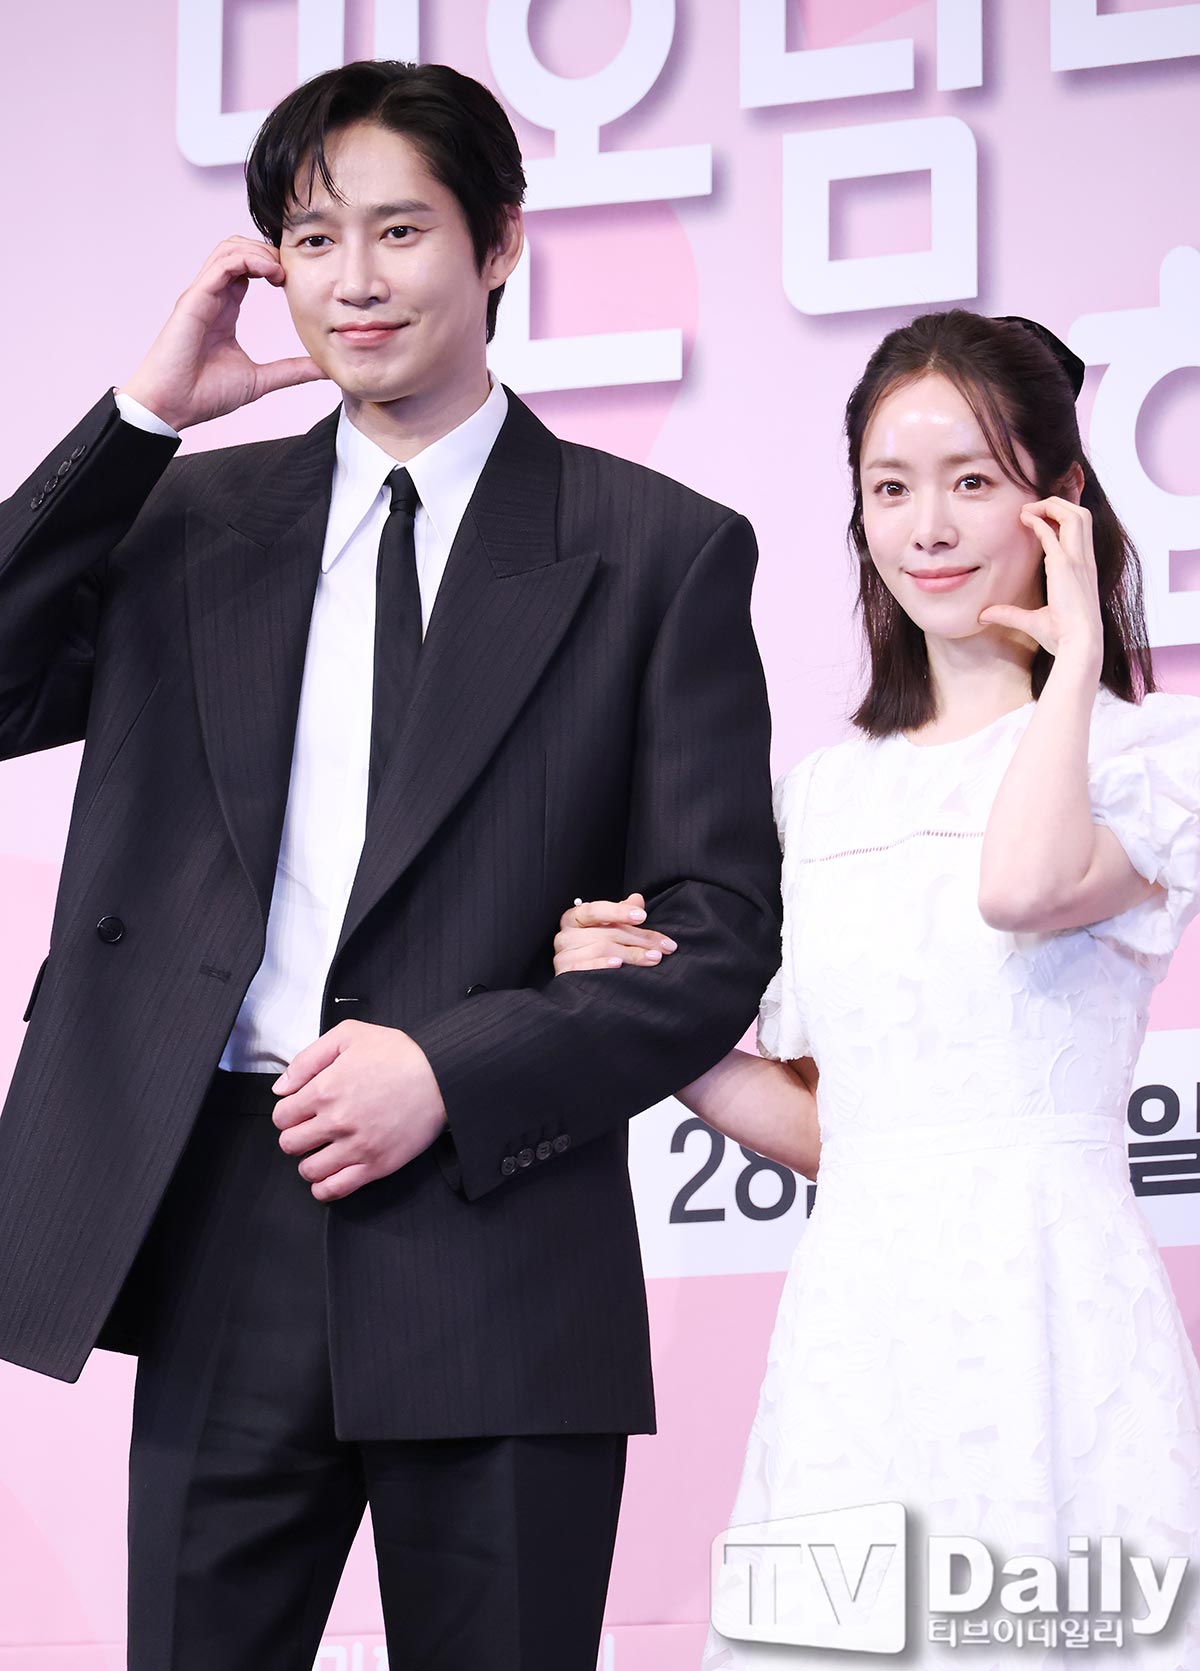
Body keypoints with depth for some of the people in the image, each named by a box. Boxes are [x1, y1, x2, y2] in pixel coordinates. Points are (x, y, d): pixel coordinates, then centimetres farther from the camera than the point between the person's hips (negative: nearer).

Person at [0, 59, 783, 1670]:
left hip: (500, 1249, -2)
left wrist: (454, 1071, -13)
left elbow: (722, 933, 0)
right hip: (221, 1231, 2)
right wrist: (146, 415, -2)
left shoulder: (658, 552, 4)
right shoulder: (193, 516, 14)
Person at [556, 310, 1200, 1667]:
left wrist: (1075, 653, -8)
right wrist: (646, 1016, 3)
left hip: (1044, 1303, -4)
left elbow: (1026, 888, -22)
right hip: (857, 1314, 4)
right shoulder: (823, 794, 17)